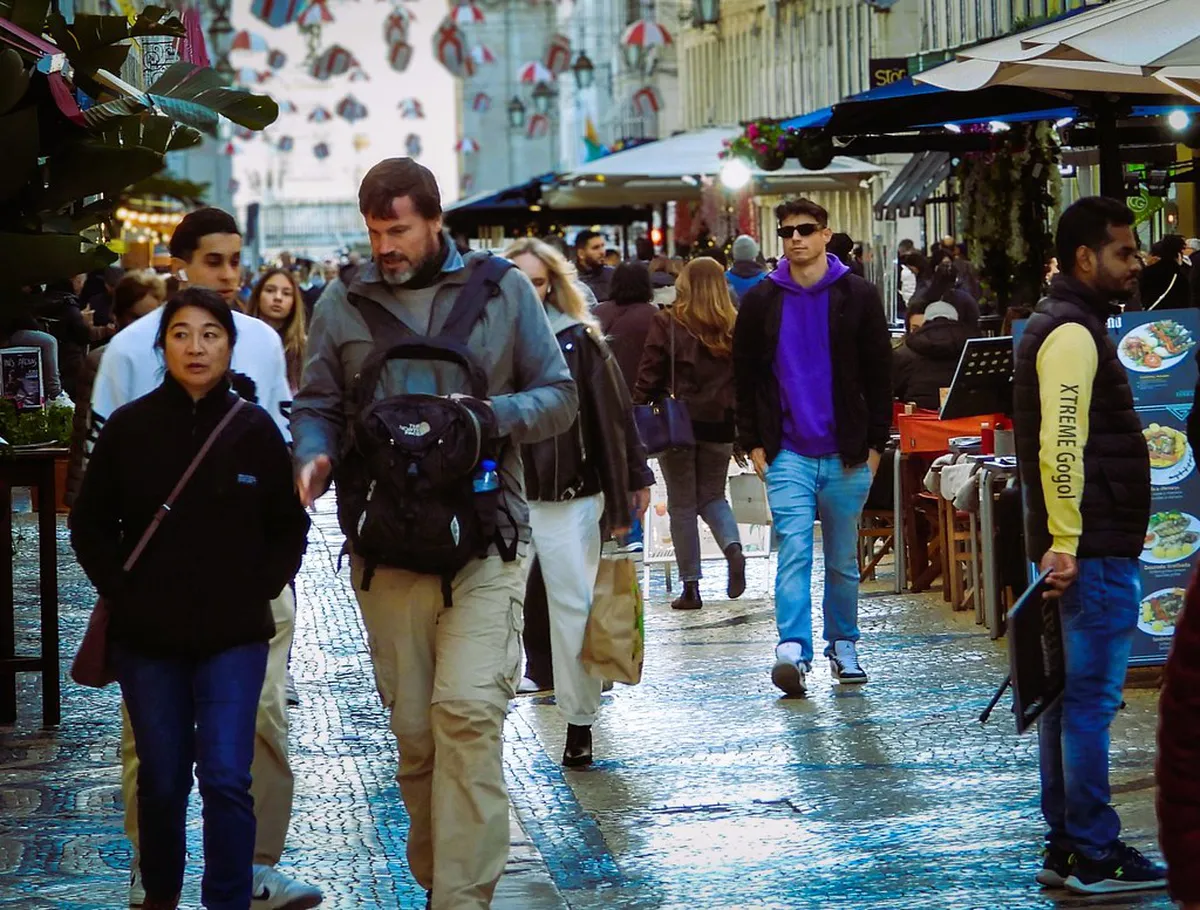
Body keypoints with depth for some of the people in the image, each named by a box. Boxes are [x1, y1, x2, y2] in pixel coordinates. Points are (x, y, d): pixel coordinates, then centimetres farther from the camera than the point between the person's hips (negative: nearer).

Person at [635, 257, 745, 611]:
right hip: (720, 425, 3)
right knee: (712, 496, 19)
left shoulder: (667, 325, -8)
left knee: (682, 505, 7)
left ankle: (690, 587, 6)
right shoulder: (736, 328, -1)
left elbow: (648, 378, -7)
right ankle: (733, 548, -10)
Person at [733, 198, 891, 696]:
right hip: (788, 453, -1)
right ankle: (793, 650, -20)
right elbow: (745, 376, 10)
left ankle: (843, 646, 22)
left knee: (843, 559, 9)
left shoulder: (858, 296, 3)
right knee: (794, 550, -13)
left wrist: (875, 443, 0)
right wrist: (753, 442, 3)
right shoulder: (762, 301, 5)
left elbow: (879, 374, 5)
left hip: (846, 454, 1)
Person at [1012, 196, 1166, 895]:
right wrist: (1065, 541, -24)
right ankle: (1095, 856, -3)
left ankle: (1066, 849, 18)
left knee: (1073, 699, 12)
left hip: (1083, 549, 11)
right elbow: (1060, 447, -24)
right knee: (1092, 700, -6)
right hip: (1092, 550, -11)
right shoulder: (1072, 334, -14)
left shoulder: (1068, 327, 19)